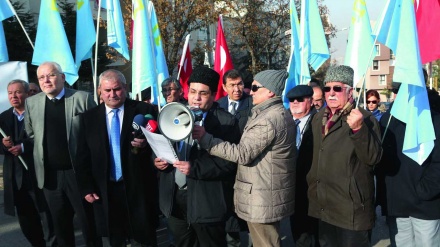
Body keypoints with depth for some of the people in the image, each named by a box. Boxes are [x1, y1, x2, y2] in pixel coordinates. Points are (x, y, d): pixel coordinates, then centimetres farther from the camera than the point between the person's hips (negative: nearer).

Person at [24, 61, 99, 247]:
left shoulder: (82, 98, -7)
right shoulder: (31, 103, 5)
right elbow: (30, 133, 19)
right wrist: (46, 148, 11)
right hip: (50, 174, 4)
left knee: (89, 222, 8)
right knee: (60, 225, 16)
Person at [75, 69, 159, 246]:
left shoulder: (144, 110, -4)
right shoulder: (88, 117, 5)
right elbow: (83, 156, 6)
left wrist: (146, 144, -26)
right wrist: (86, 188, 1)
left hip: (138, 188, -2)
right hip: (105, 191, 2)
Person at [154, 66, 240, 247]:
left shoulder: (225, 122, -11)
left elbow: (230, 162, -18)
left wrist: (195, 168, -27)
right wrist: (158, 160, -9)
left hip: (206, 201, -5)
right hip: (174, 197, 5)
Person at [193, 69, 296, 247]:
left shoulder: (267, 120, -22)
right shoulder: (281, 114, 12)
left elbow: (242, 153, -25)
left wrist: (205, 138, -22)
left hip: (262, 199, -10)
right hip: (269, 195, 10)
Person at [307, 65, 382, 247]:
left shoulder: (364, 119, -10)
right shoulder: (318, 119, 10)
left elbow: (373, 158, -21)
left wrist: (359, 129, -33)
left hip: (351, 211, -6)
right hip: (322, 207, 6)